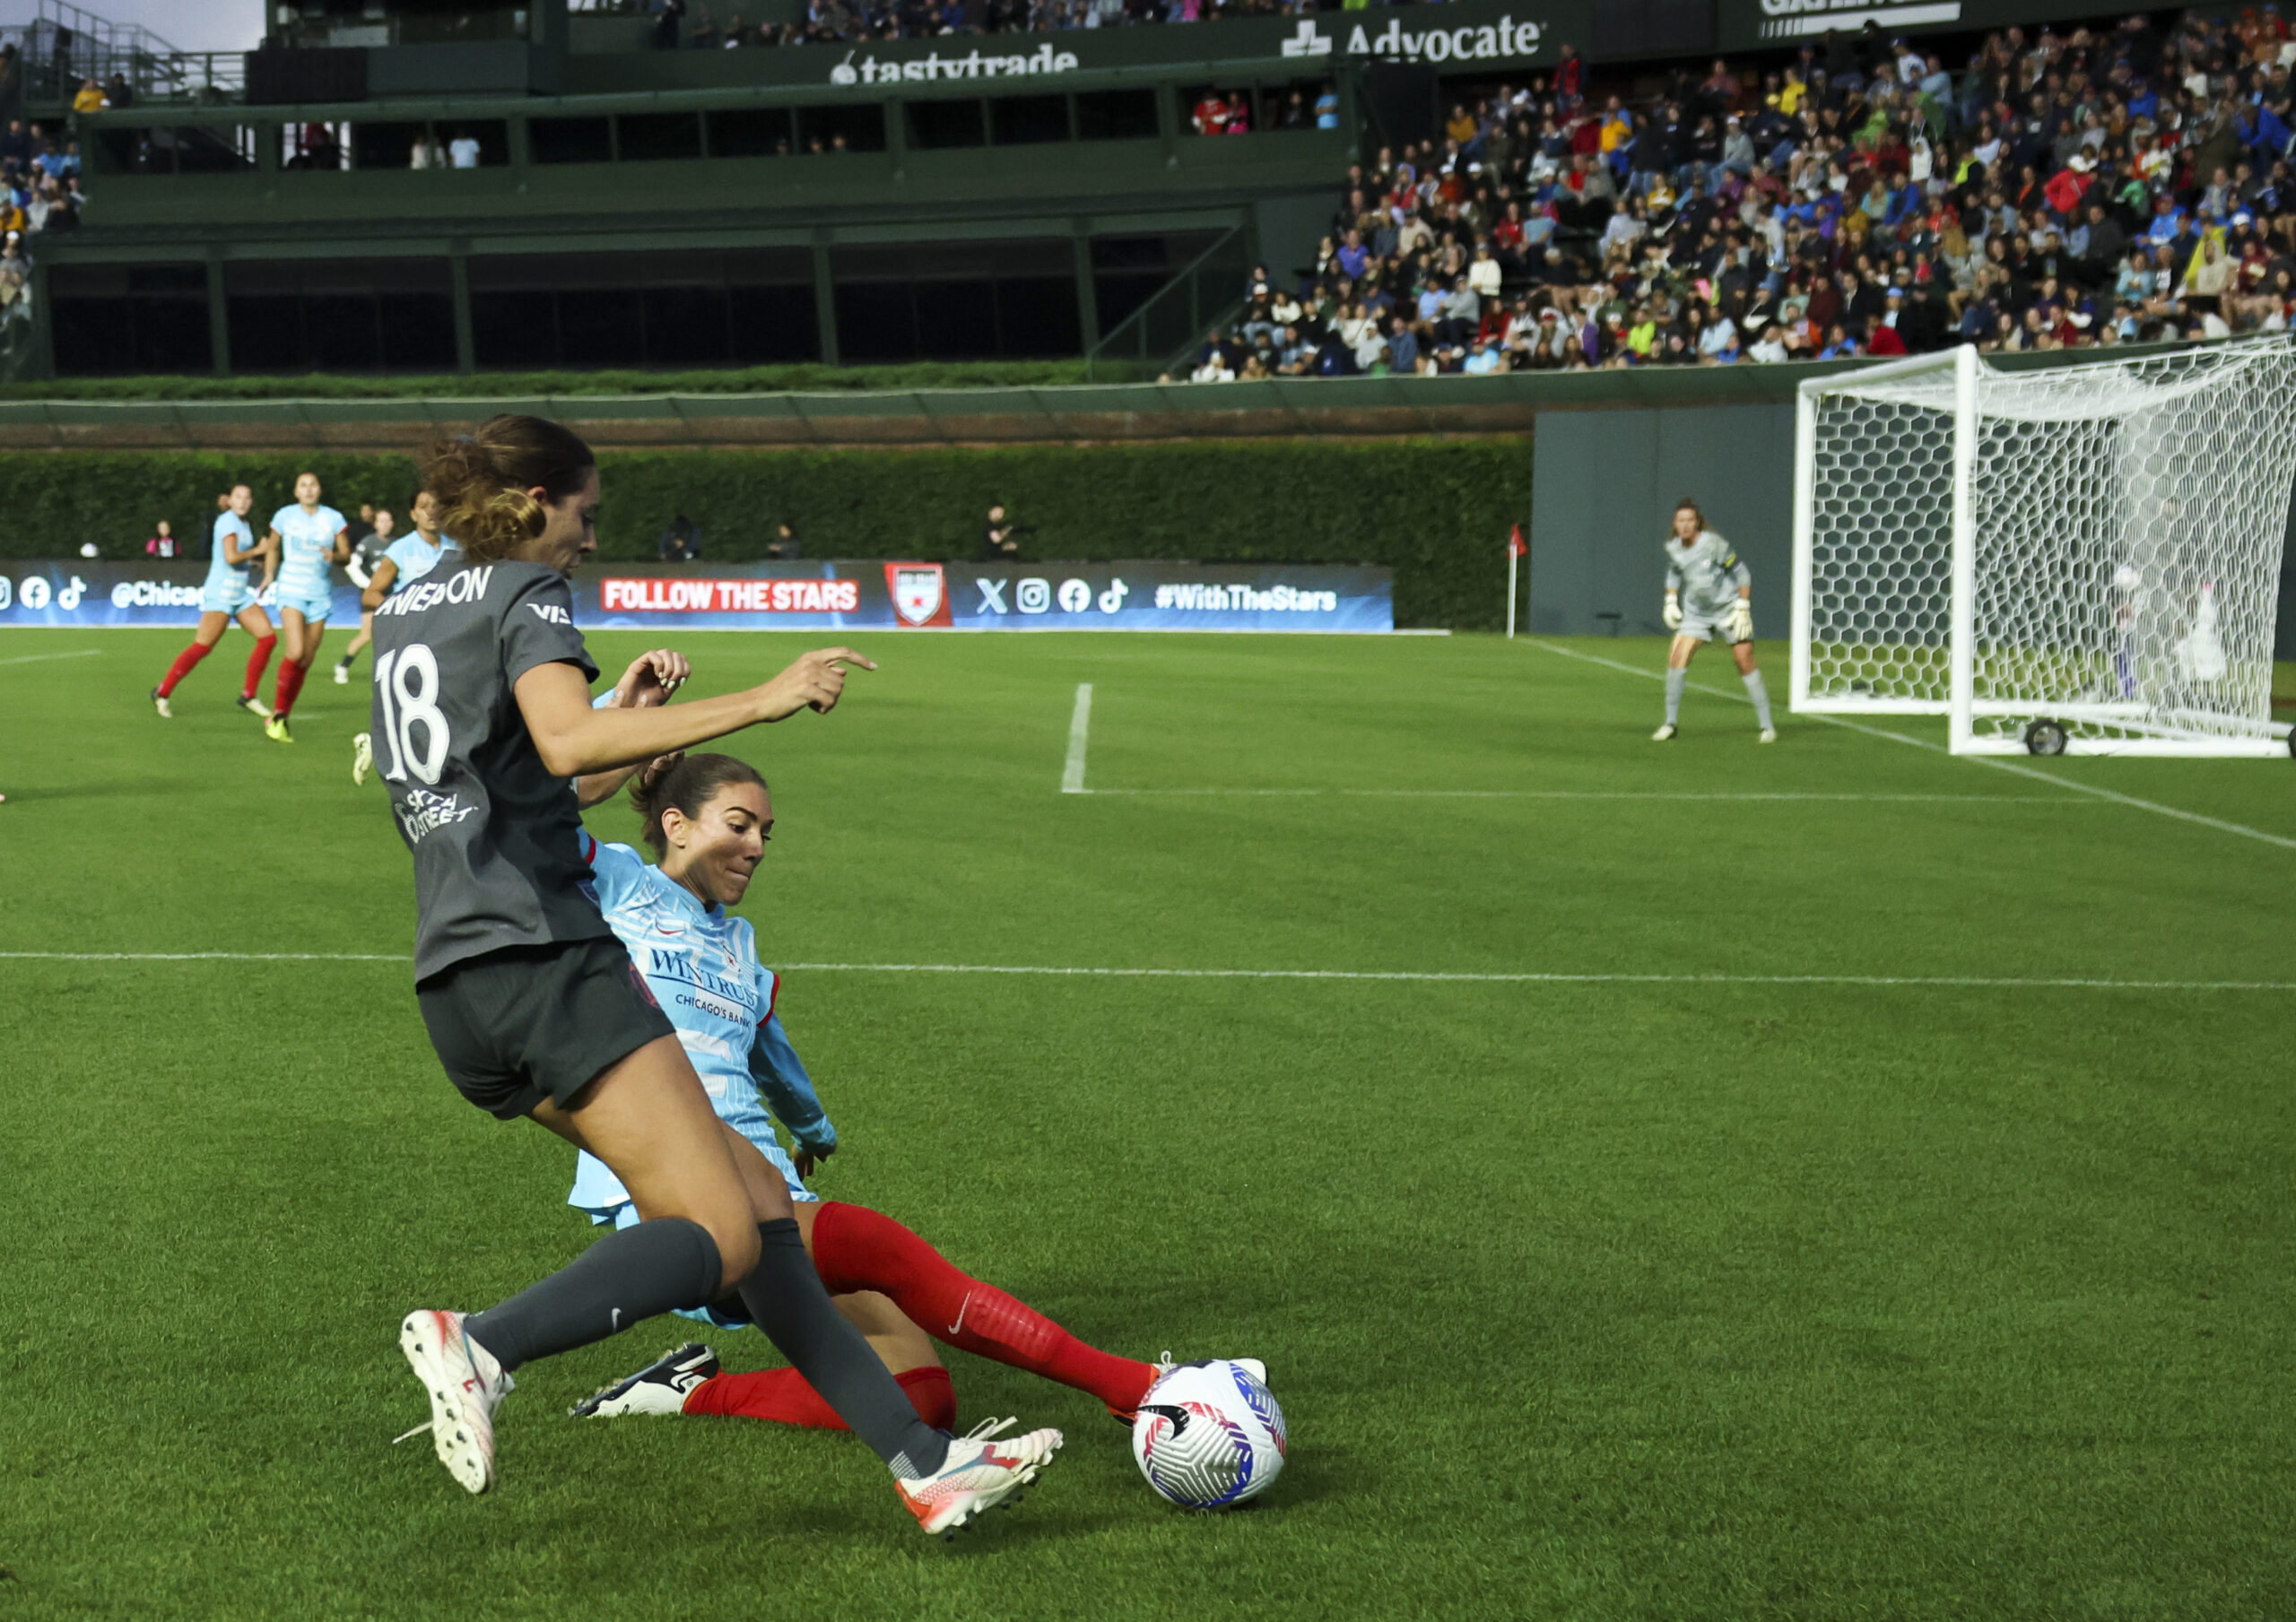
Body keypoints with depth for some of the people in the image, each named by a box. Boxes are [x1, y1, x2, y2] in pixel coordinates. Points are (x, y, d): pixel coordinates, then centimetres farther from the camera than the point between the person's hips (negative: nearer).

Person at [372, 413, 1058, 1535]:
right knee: (718, 1238, -13)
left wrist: (625, 724, 27)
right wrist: (760, 702, -24)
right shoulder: (525, 594, -4)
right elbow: (566, 744, -24)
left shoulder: (406, 611, 23)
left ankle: (920, 1459, 3)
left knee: (754, 1192, 7)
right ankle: (481, 1345, -28)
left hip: (457, 980, 10)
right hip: (544, 955, -10)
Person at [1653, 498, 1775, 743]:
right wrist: (1671, 601, 7)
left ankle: (1767, 726, 1)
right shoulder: (1672, 548, -5)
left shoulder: (1714, 544, -21)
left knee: (1745, 662, -8)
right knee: (1676, 657, -9)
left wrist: (1742, 610, -15)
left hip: (1729, 607, -4)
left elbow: (1742, 574, -13)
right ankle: (1670, 724, 3)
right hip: (1696, 611, 4)